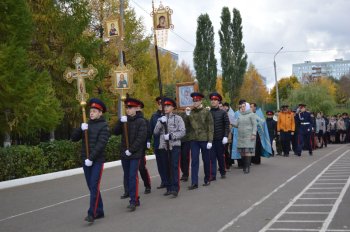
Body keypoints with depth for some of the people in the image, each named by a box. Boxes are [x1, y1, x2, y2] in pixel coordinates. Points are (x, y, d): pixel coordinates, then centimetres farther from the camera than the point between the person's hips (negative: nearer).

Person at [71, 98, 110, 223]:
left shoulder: (104, 126, -5)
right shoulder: (86, 124, 13)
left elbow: (101, 144, -15)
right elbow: (74, 138, 8)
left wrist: (91, 158, -21)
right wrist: (81, 129, -10)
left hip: (97, 161, -6)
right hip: (85, 161, 6)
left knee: (94, 187, -11)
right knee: (92, 187, 10)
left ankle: (92, 213, -11)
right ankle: (99, 211, 19)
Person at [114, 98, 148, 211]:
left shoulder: (141, 121, -5)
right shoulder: (124, 120, 11)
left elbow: (141, 137, -13)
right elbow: (116, 132, 1)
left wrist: (131, 150, -16)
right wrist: (120, 122, -16)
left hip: (135, 154, -6)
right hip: (124, 154, 6)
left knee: (133, 176, -11)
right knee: (127, 177, 10)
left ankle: (133, 201, -8)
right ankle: (135, 199, 19)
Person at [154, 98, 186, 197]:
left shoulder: (178, 118, 3)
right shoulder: (161, 119, 14)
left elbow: (183, 132, -4)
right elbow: (155, 132, 6)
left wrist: (171, 135, -16)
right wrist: (160, 123, -10)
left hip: (174, 145, -4)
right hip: (164, 146, 4)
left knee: (174, 166, -10)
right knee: (166, 167, 6)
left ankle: (175, 188, -10)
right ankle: (168, 188, 13)